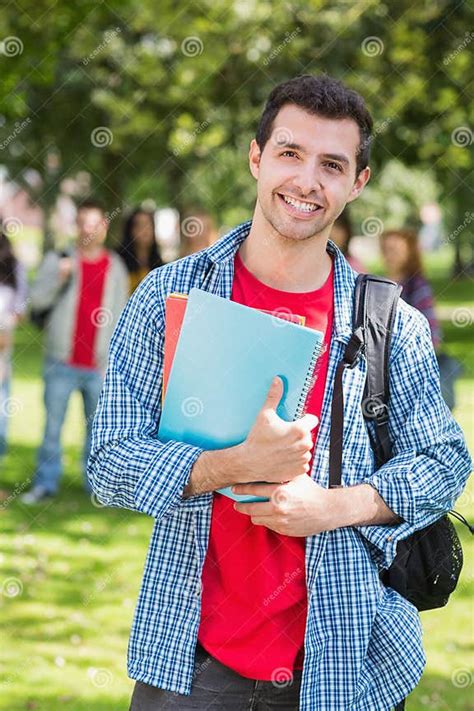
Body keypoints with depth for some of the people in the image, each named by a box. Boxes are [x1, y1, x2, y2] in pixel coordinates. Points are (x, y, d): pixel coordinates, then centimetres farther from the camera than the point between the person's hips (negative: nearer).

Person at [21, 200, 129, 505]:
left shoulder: (116, 267, 8)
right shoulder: (58, 259, 4)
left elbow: (119, 316, 9)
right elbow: (38, 298, -4)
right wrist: (59, 276, -21)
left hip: (99, 365, 1)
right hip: (62, 362, -1)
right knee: (53, 425, 1)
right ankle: (46, 483, 9)